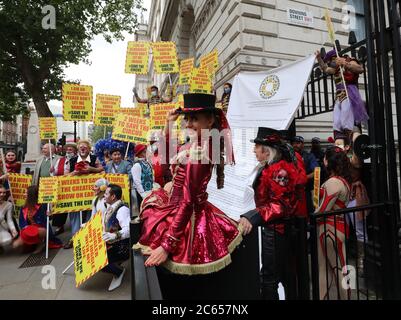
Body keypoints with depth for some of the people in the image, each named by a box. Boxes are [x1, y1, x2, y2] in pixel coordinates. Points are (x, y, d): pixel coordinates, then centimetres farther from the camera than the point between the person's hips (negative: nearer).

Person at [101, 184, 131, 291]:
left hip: (121, 247, -10)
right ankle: (114, 264, 15)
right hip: (111, 244, 10)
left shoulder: (122, 209, -23)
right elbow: (105, 226, 22)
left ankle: (119, 271, 3)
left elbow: (129, 229, -36)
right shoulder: (111, 208, 8)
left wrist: (115, 236, -51)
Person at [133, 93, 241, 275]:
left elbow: (187, 202, -29)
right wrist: (169, 123, 6)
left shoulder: (197, 152, -28)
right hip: (177, 209, 10)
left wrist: (166, 247, -26)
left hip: (187, 219, -10)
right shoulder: (197, 145, 0)